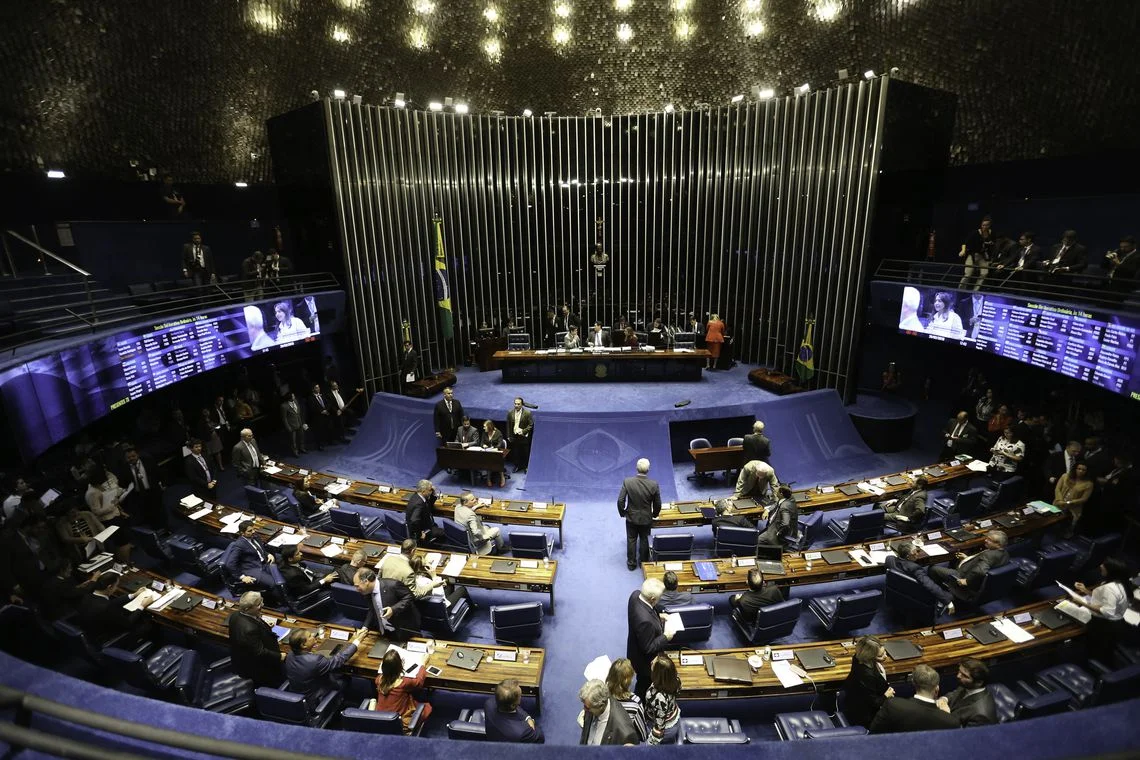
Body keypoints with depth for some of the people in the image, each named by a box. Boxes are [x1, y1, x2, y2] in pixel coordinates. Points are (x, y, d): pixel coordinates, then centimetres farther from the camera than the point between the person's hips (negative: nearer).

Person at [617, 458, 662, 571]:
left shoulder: (627, 482, -22)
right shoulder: (654, 485, -21)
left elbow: (620, 500, -17)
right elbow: (657, 504, -9)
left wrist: (622, 512, 2)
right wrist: (654, 514, 11)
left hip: (631, 517, 0)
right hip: (646, 518, 0)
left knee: (631, 540, 18)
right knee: (644, 540, 22)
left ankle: (631, 563, 31)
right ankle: (644, 561, 38)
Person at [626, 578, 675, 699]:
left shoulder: (636, 594, -21)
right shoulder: (645, 621, -45)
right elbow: (648, 648, -30)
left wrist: (658, 616, -4)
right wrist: (665, 637, -21)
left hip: (637, 649, 8)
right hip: (645, 660, -8)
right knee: (644, 684, 23)